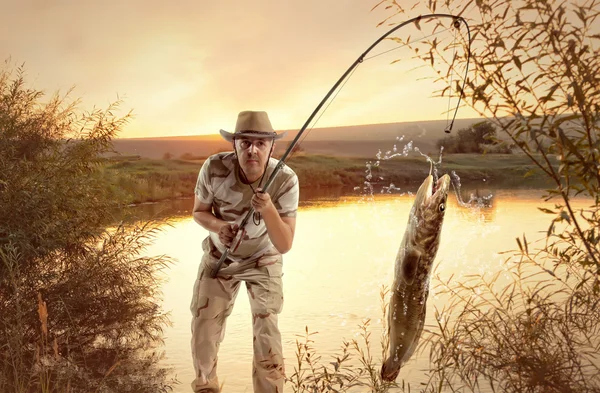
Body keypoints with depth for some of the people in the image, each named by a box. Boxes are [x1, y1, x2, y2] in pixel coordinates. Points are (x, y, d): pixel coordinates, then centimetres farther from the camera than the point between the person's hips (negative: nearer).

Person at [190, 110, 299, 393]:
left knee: (266, 331, -12)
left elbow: (284, 245, -26)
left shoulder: (285, 181, -29)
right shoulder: (214, 168, -27)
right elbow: (199, 211, -8)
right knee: (203, 328, 6)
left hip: (263, 260, -1)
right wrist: (218, 226, -30)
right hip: (219, 256, 2)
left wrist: (268, 209, -44)